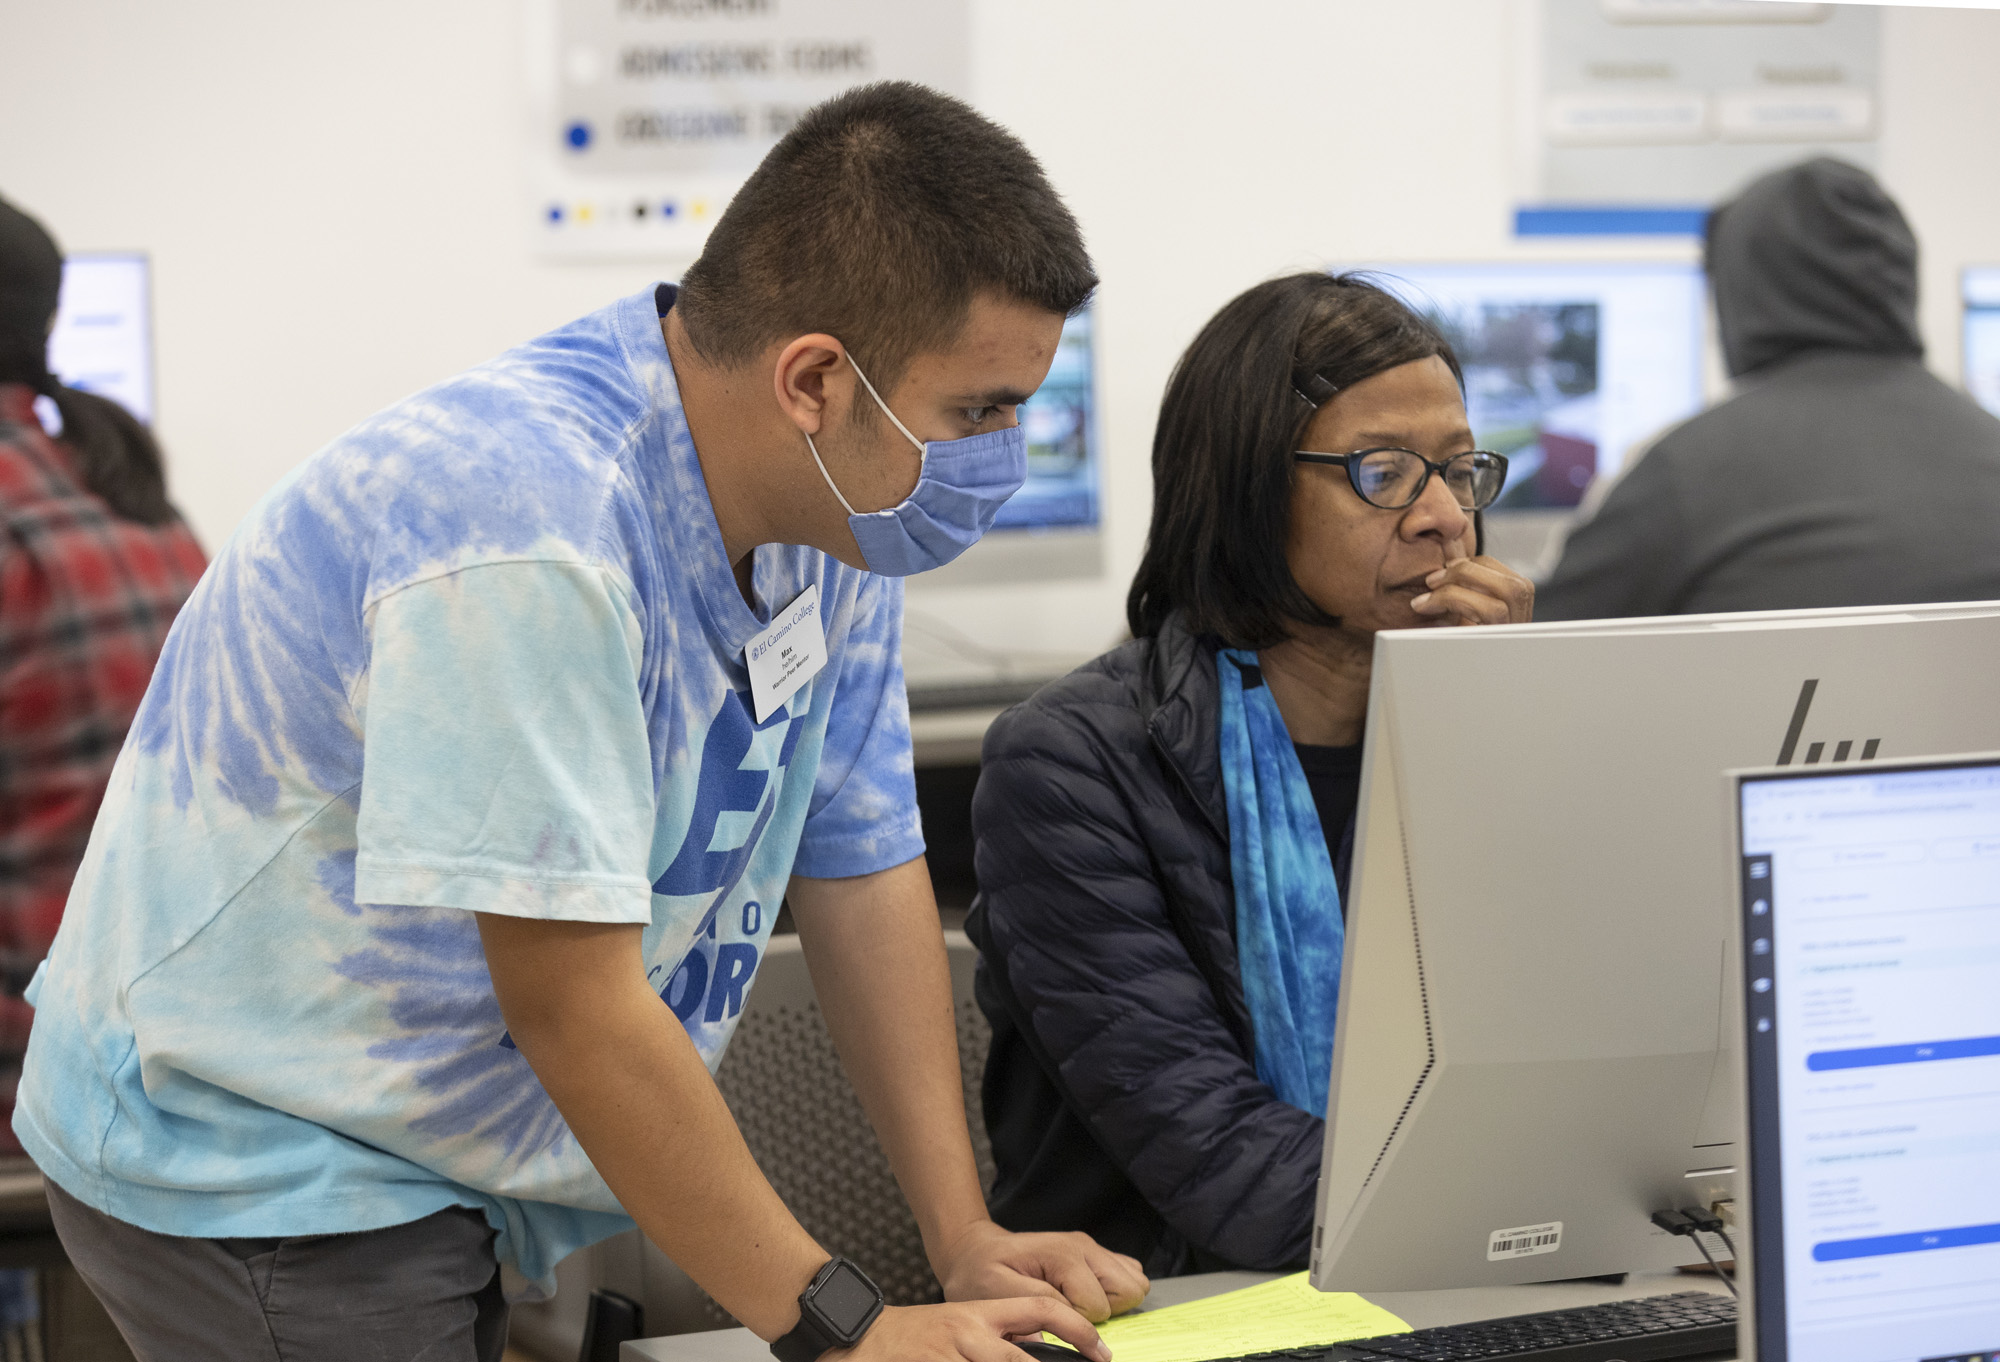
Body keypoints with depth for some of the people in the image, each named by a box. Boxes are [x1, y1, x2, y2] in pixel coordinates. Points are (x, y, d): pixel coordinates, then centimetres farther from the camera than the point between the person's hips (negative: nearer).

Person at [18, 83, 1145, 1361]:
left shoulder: (838, 506, -4)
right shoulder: (533, 534, -32)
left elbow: (866, 870, 1)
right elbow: (577, 1009, -29)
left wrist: (969, 1241, -3)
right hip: (254, 1173, -8)